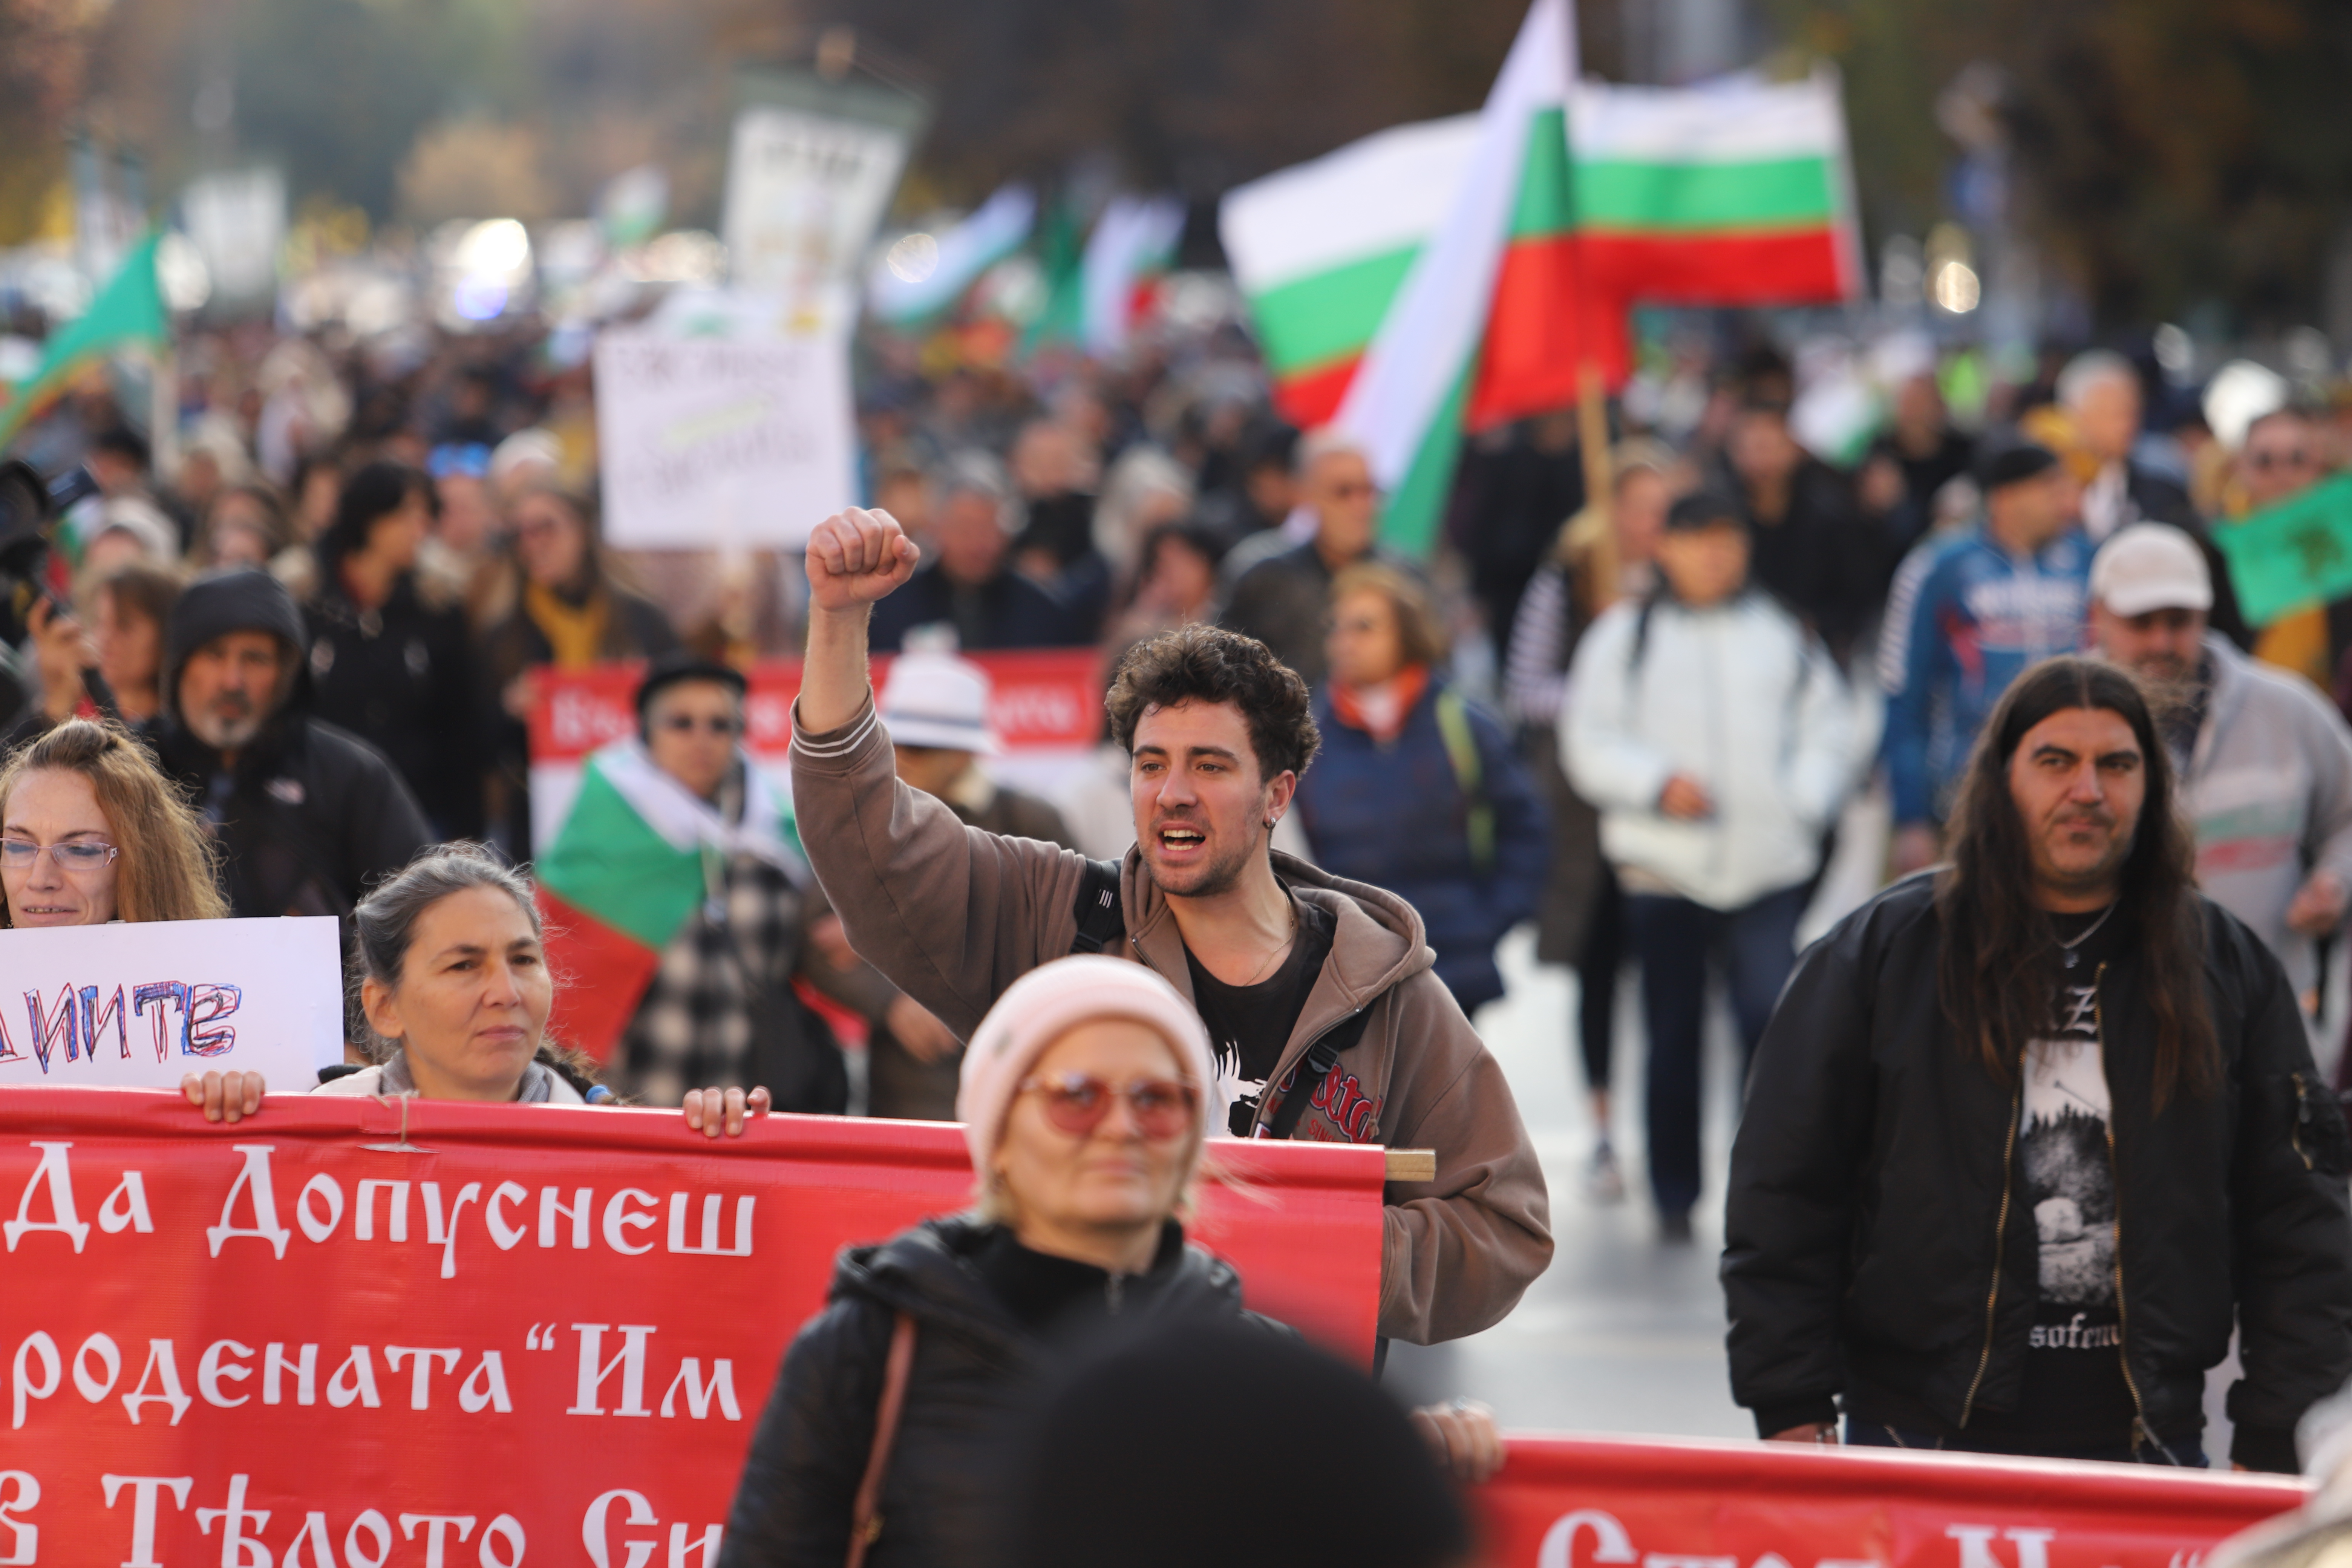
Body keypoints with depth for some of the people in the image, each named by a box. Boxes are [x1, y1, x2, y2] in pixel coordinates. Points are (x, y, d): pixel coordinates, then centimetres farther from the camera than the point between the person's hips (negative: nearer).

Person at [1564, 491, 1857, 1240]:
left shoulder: (1785, 634, 12)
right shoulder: (1625, 633, 7)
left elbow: (1830, 732, 13)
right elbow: (1590, 743, 2)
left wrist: (1802, 805, -3)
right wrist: (1658, 784, -12)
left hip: (1769, 868, 0)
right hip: (1662, 867, 0)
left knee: (1772, 1022, -15)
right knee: (1672, 1037, 6)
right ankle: (1675, 1197, 17)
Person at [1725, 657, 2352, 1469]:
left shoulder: (2227, 967, 9)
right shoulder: (1878, 952, 3)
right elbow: (1782, 1196, 3)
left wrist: (2279, 1445, 2)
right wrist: (1793, 1416, -3)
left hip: (2142, 1446, 1)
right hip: (1918, 1434, -1)